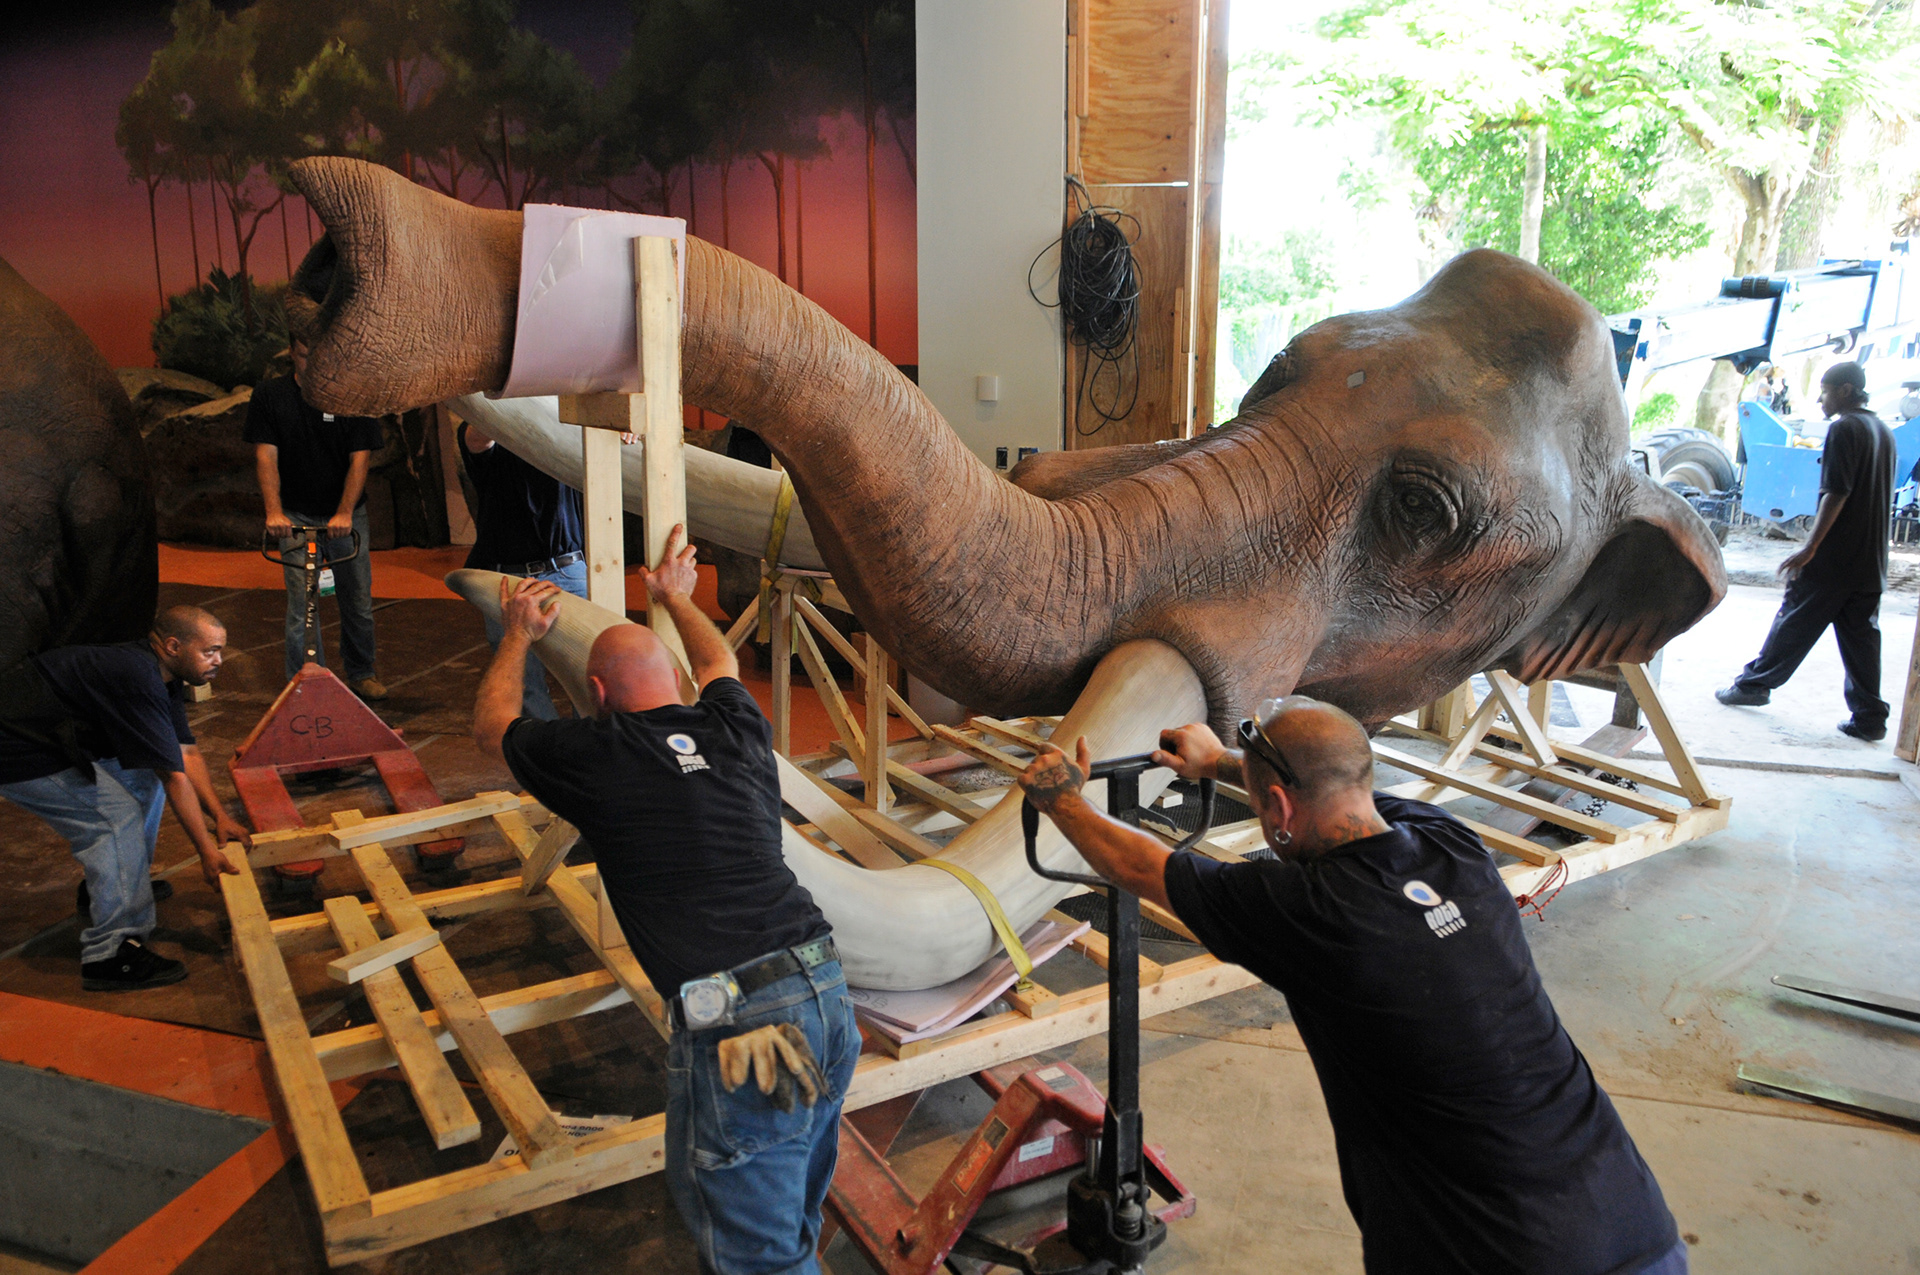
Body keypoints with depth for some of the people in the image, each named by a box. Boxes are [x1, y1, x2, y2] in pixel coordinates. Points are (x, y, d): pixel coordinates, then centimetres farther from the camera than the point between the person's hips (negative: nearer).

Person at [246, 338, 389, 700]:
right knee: (301, 602, -6)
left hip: (347, 514, 1)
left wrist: (344, 513, -21)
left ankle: (361, 675, 25)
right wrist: (274, 511, -18)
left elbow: (360, 459, -10)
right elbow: (266, 456, -5)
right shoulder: (269, 395, 0)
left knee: (357, 599, 7)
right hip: (296, 516, 0)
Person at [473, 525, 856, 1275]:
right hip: (827, 997, 6)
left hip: (735, 1033, -6)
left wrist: (518, 636, 40)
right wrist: (676, 597, 57)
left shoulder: (596, 755, 0)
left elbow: (491, 727, 24)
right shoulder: (734, 731, 13)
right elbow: (718, 663, 40)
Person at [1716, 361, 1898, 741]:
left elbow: (1836, 493, -19)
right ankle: (1869, 718, 7)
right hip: (1872, 560, 8)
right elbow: (1883, 499, 21)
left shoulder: (1844, 428, -12)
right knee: (1860, 635, 7)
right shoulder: (1883, 431, 15)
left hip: (1835, 557, -8)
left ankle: (1754, 684, 14)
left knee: (1795, 623, 3)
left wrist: (1810, 547, -19)